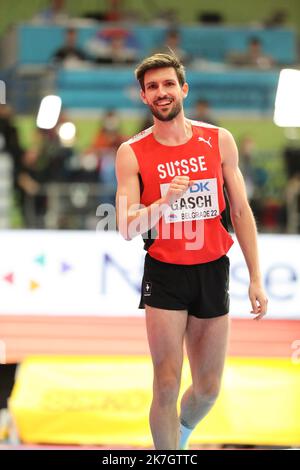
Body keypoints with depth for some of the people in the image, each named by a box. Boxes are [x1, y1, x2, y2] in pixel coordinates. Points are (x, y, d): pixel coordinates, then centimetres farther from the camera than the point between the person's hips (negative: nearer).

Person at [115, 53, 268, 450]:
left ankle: (181, 432, 40)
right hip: (165, 274, -2)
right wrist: (165, 201, -29)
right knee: (167, 387, -7)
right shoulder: (132, 153, -6)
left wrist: (256, 278, 3)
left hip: (213, 270, 3)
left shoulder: (219, 141, 0)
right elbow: (127, 228, -10)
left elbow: (241, 212, 5)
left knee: (208, 388, 10)